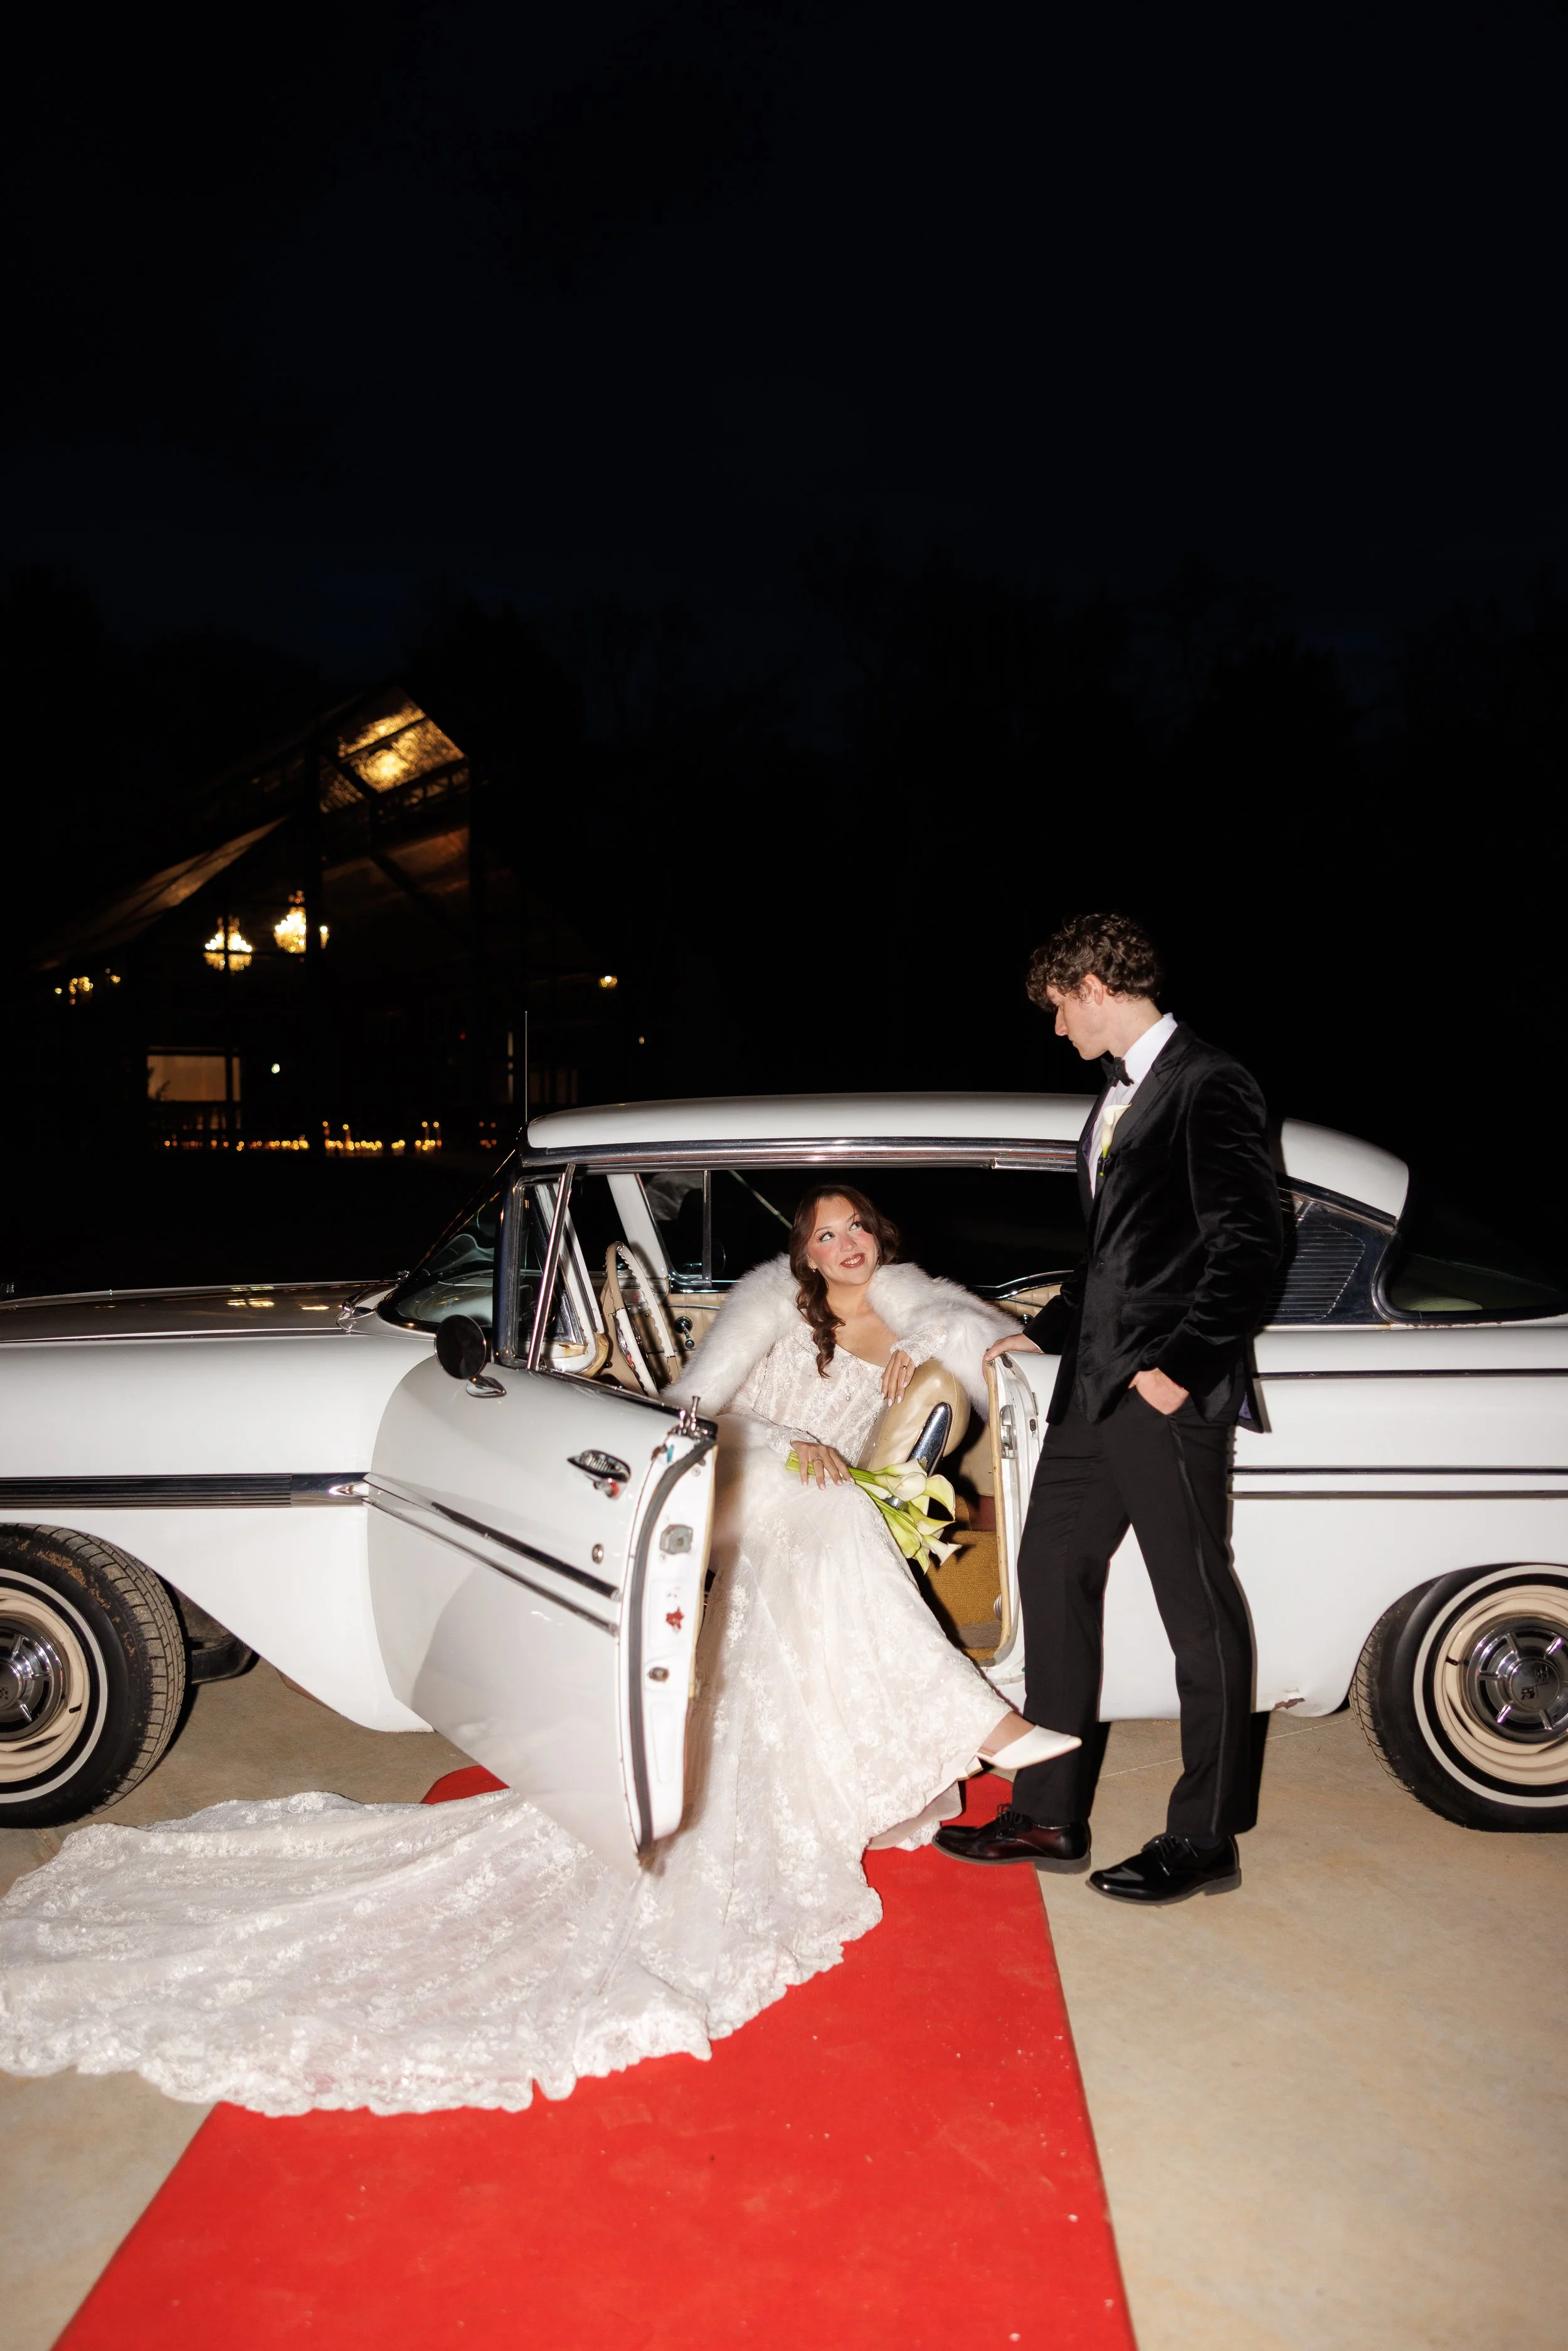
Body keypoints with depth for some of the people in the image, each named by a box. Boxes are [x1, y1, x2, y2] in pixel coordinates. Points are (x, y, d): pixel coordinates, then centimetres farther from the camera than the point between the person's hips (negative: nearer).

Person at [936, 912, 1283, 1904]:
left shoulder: (1209, 1085, -10)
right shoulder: (1118, 1096, 18)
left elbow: (1250, 1242, -15)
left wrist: (1181, 1363, -19)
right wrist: (1047, 1332, 23)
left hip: (1170, 1392, -10)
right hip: (1097, 1385, 10)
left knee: (1199, 1607, 3)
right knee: (1053, 1570, 12)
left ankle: (1206, 1840, 18)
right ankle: (1050, 1816, 24)